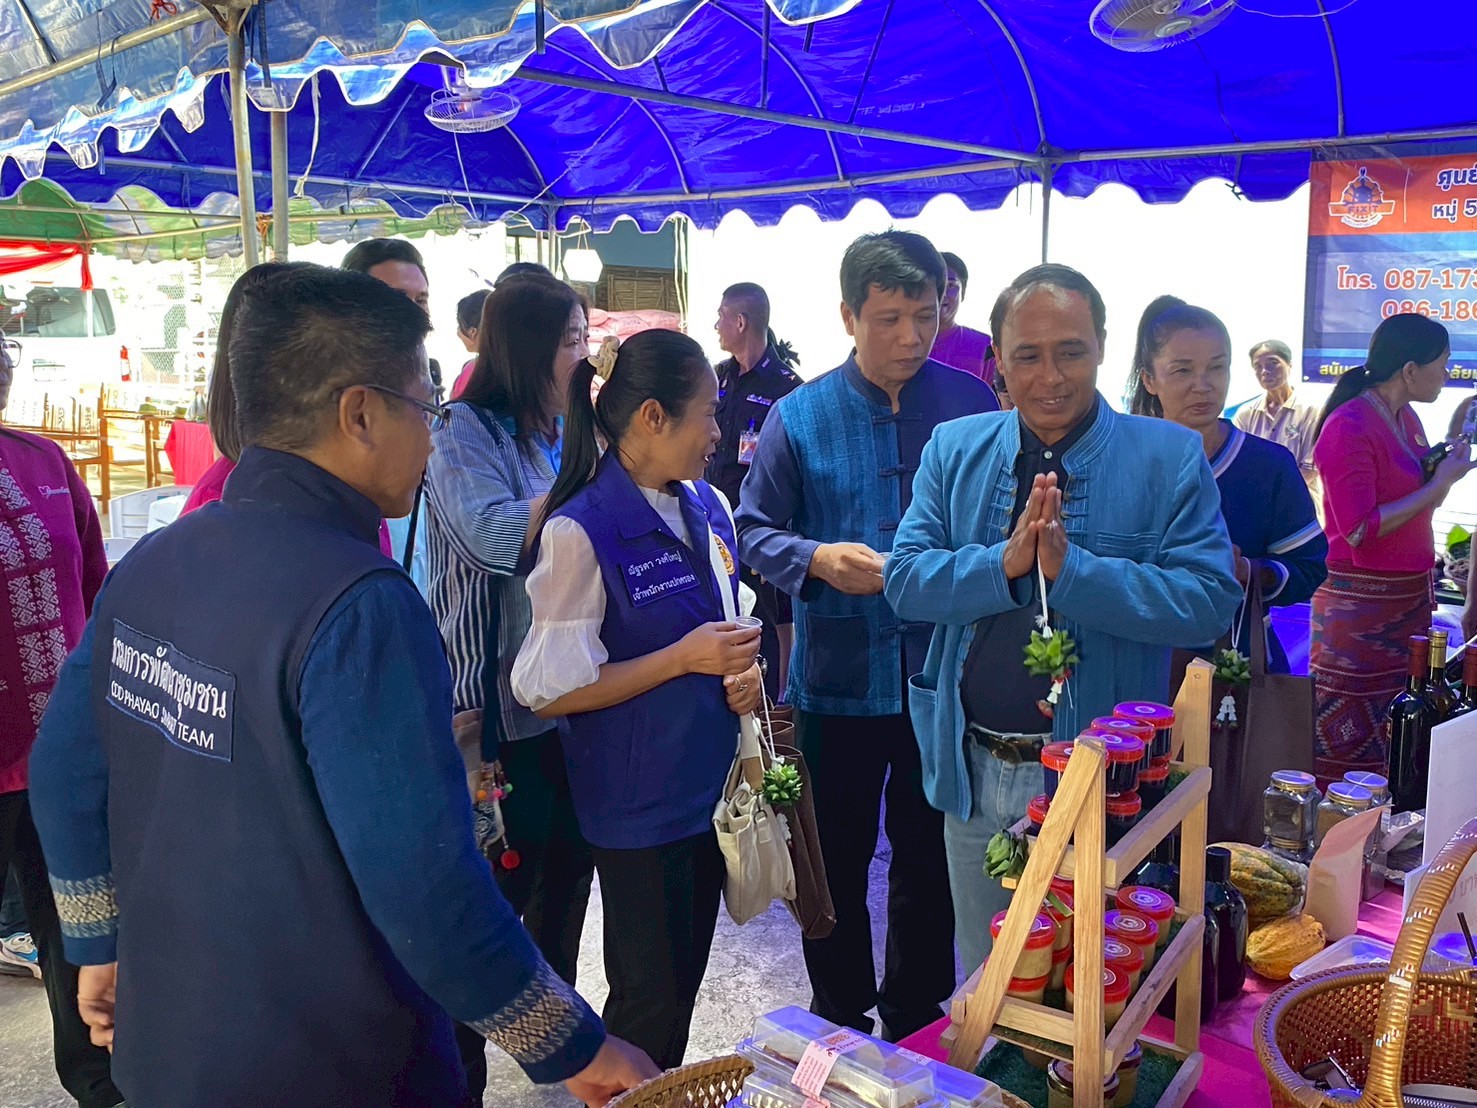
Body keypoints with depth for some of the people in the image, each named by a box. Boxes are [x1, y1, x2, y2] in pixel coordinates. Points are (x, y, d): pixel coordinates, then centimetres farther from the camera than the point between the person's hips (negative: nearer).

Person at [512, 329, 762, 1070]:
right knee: (650, 1002, 9)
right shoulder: (580, 532, -18)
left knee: (684, 982, 21)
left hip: (709, 787, 7)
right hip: (637, 806, -7)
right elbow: (549, 691, -17)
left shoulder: (708, 509, 4)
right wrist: (683, 660, -21)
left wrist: (742, 673, -3)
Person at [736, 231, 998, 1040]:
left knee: (930, 860, 16)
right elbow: (754, 530, 0)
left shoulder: (974, 405, -2)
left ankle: (917, 1021, 38)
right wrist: (817, 560, -19)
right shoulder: (800, 417, -3)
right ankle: (839, 1025, 36)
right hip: (838, 677, 0)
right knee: (838, 863, 15)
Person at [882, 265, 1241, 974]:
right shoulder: (954, 450, 2)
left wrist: (1070, 567, -26)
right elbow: (905, 580, -5)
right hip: (974, 770, 3)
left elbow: (1209, 601, -16)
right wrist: (1001, 562, -22)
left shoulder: (1170, 457, -7)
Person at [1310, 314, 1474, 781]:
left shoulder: (1406, 420, 13)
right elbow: (1359, 529, -21)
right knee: (1349, 745, -3)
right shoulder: (1348, 427, -15)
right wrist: (1439, 485, -14)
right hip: (1359, 607, -9)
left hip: (1409, 599, 9)